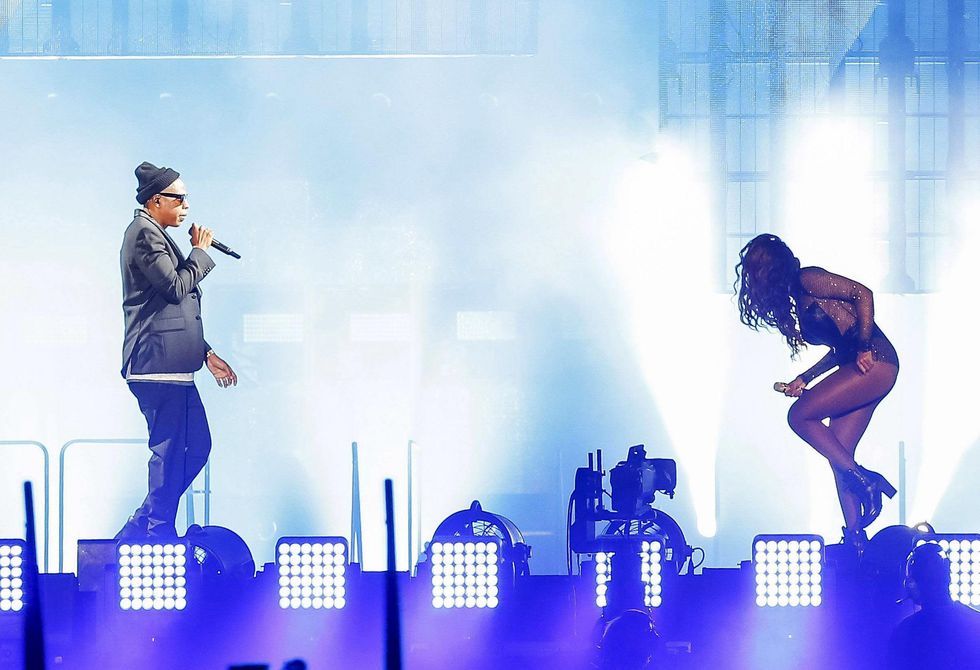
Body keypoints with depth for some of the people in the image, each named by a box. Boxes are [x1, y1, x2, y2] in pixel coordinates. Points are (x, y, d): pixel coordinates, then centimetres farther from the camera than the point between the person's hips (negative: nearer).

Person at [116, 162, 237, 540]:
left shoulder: (157, 236, 22)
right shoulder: (144, 233, -8)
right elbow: (175, 286, -17)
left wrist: (206, 354, 20)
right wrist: (200, 252, -1)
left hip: (173, 366, 10)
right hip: (157, 364, -10)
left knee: (197, 446, 12)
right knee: (169, 452, -7)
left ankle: (137, 532, 16)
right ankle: (160, 532, 1)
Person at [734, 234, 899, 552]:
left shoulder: (808, 280, -6)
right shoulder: (798, 298, 21)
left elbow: (863, 294, -16)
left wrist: (863, 348, -17)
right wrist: (804, 380, 21)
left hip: (874, 361, -10)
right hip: (857, 368, 10)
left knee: (800, 416, -13)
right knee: (838, 453, 3)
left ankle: (864, 480, -10)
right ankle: (855, 538, 2)